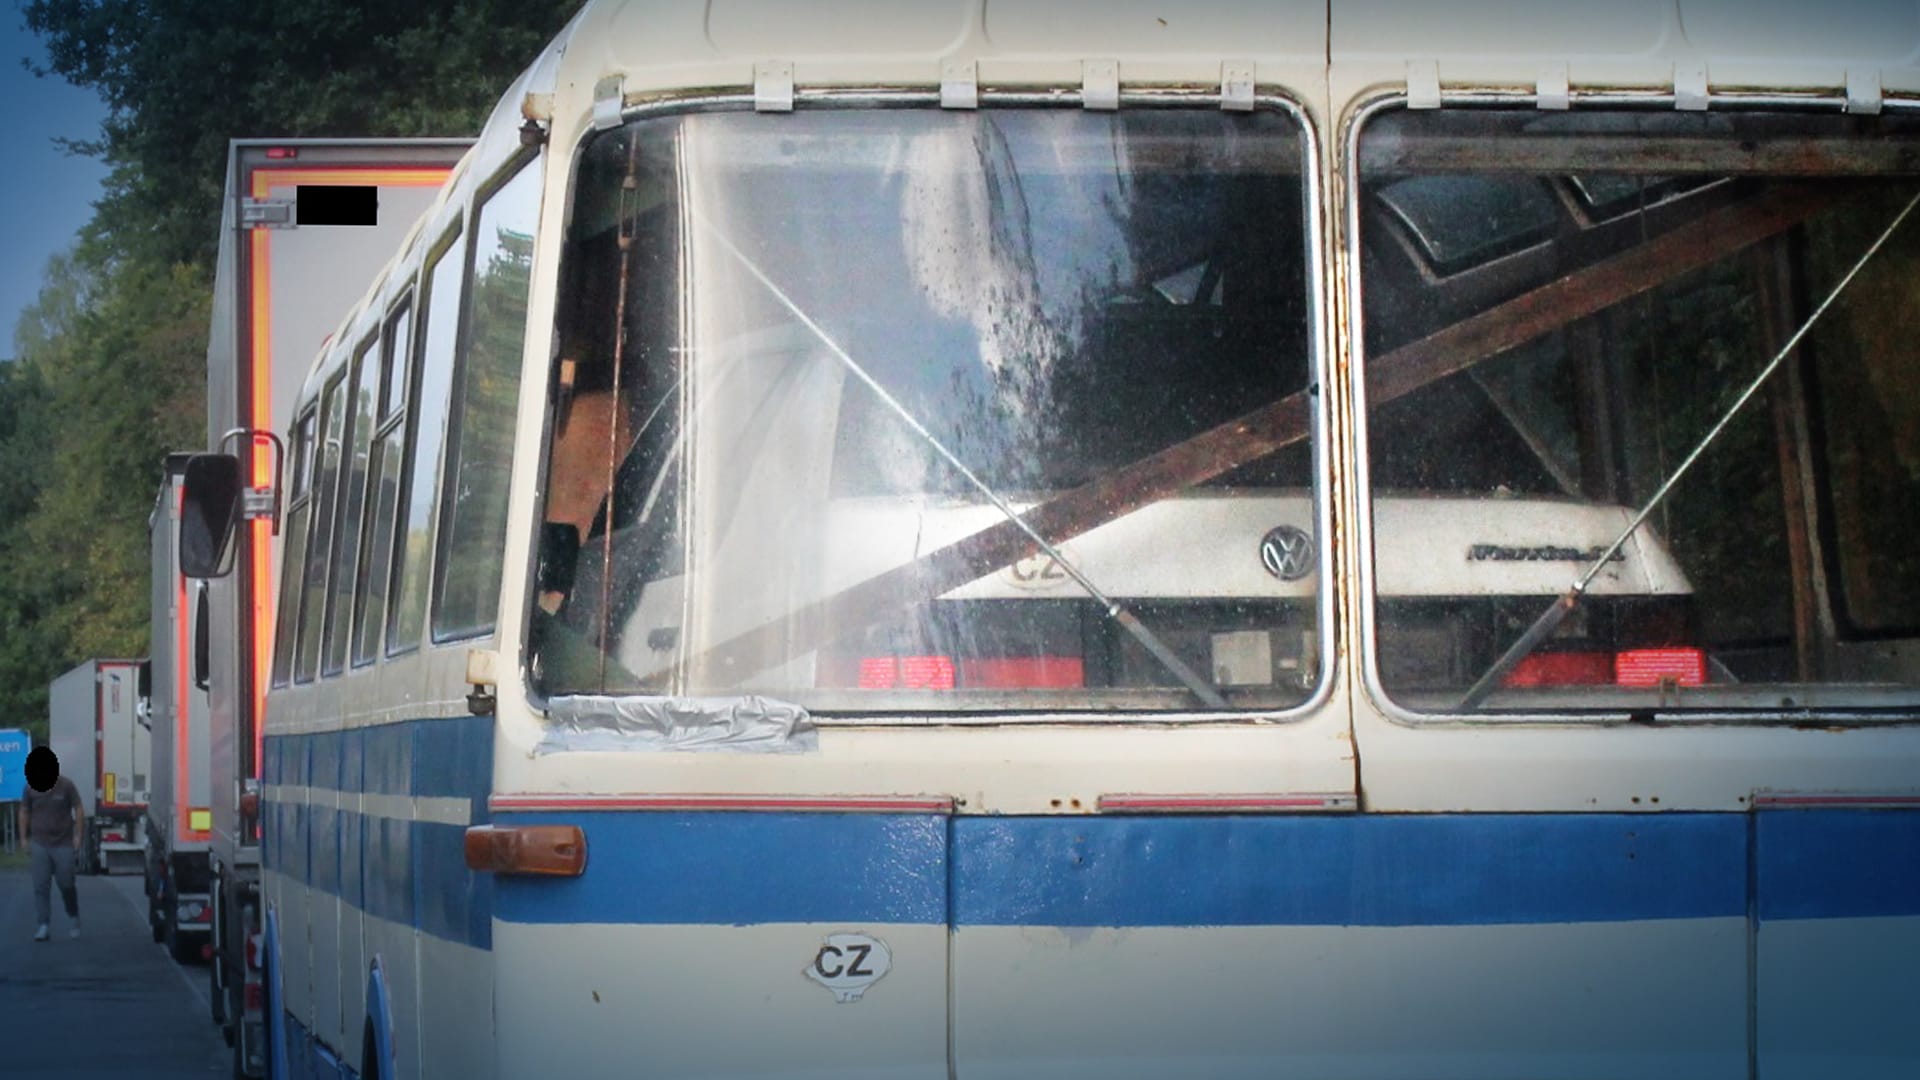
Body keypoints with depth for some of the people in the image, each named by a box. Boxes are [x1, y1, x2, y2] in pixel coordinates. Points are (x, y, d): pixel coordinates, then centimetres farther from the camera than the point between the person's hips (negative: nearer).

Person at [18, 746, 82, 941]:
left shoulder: (66, 786, -5)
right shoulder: (31, 788, 0)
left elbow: (79, 810, -2)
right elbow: (24, 813, 9)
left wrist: (78, 836, -6)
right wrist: (24, 837, 6)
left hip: (64, 844, -2)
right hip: (40, 845, 2)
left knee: (67, 885, 5)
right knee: (41, 886, -4)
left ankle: (75, 920, 27)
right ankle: (43, 926, -3)